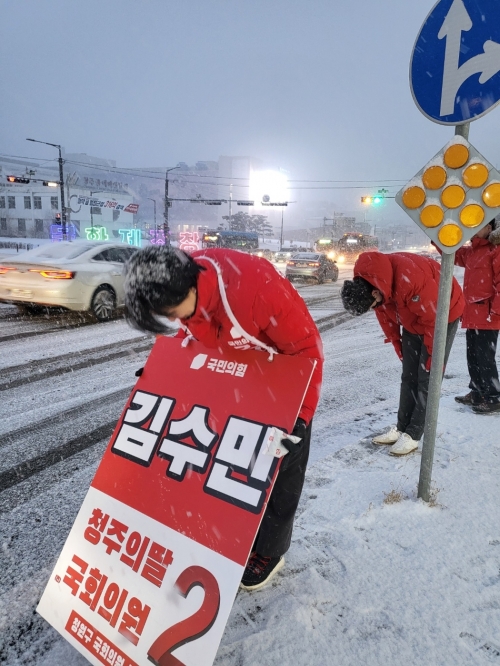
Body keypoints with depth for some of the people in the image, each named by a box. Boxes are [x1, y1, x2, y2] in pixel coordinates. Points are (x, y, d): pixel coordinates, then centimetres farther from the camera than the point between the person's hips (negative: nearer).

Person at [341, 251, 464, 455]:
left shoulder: (410, 278, -40)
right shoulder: (368, 282, -16)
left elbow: (434, 318, -28)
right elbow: (385, 315, 1)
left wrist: (433, 355, -17)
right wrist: (397, 344, 6)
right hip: (414, 320, 7)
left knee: (427, 378, -6)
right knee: (409, 376, 8)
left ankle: (412, 435, 0)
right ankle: (401, 428, 15)